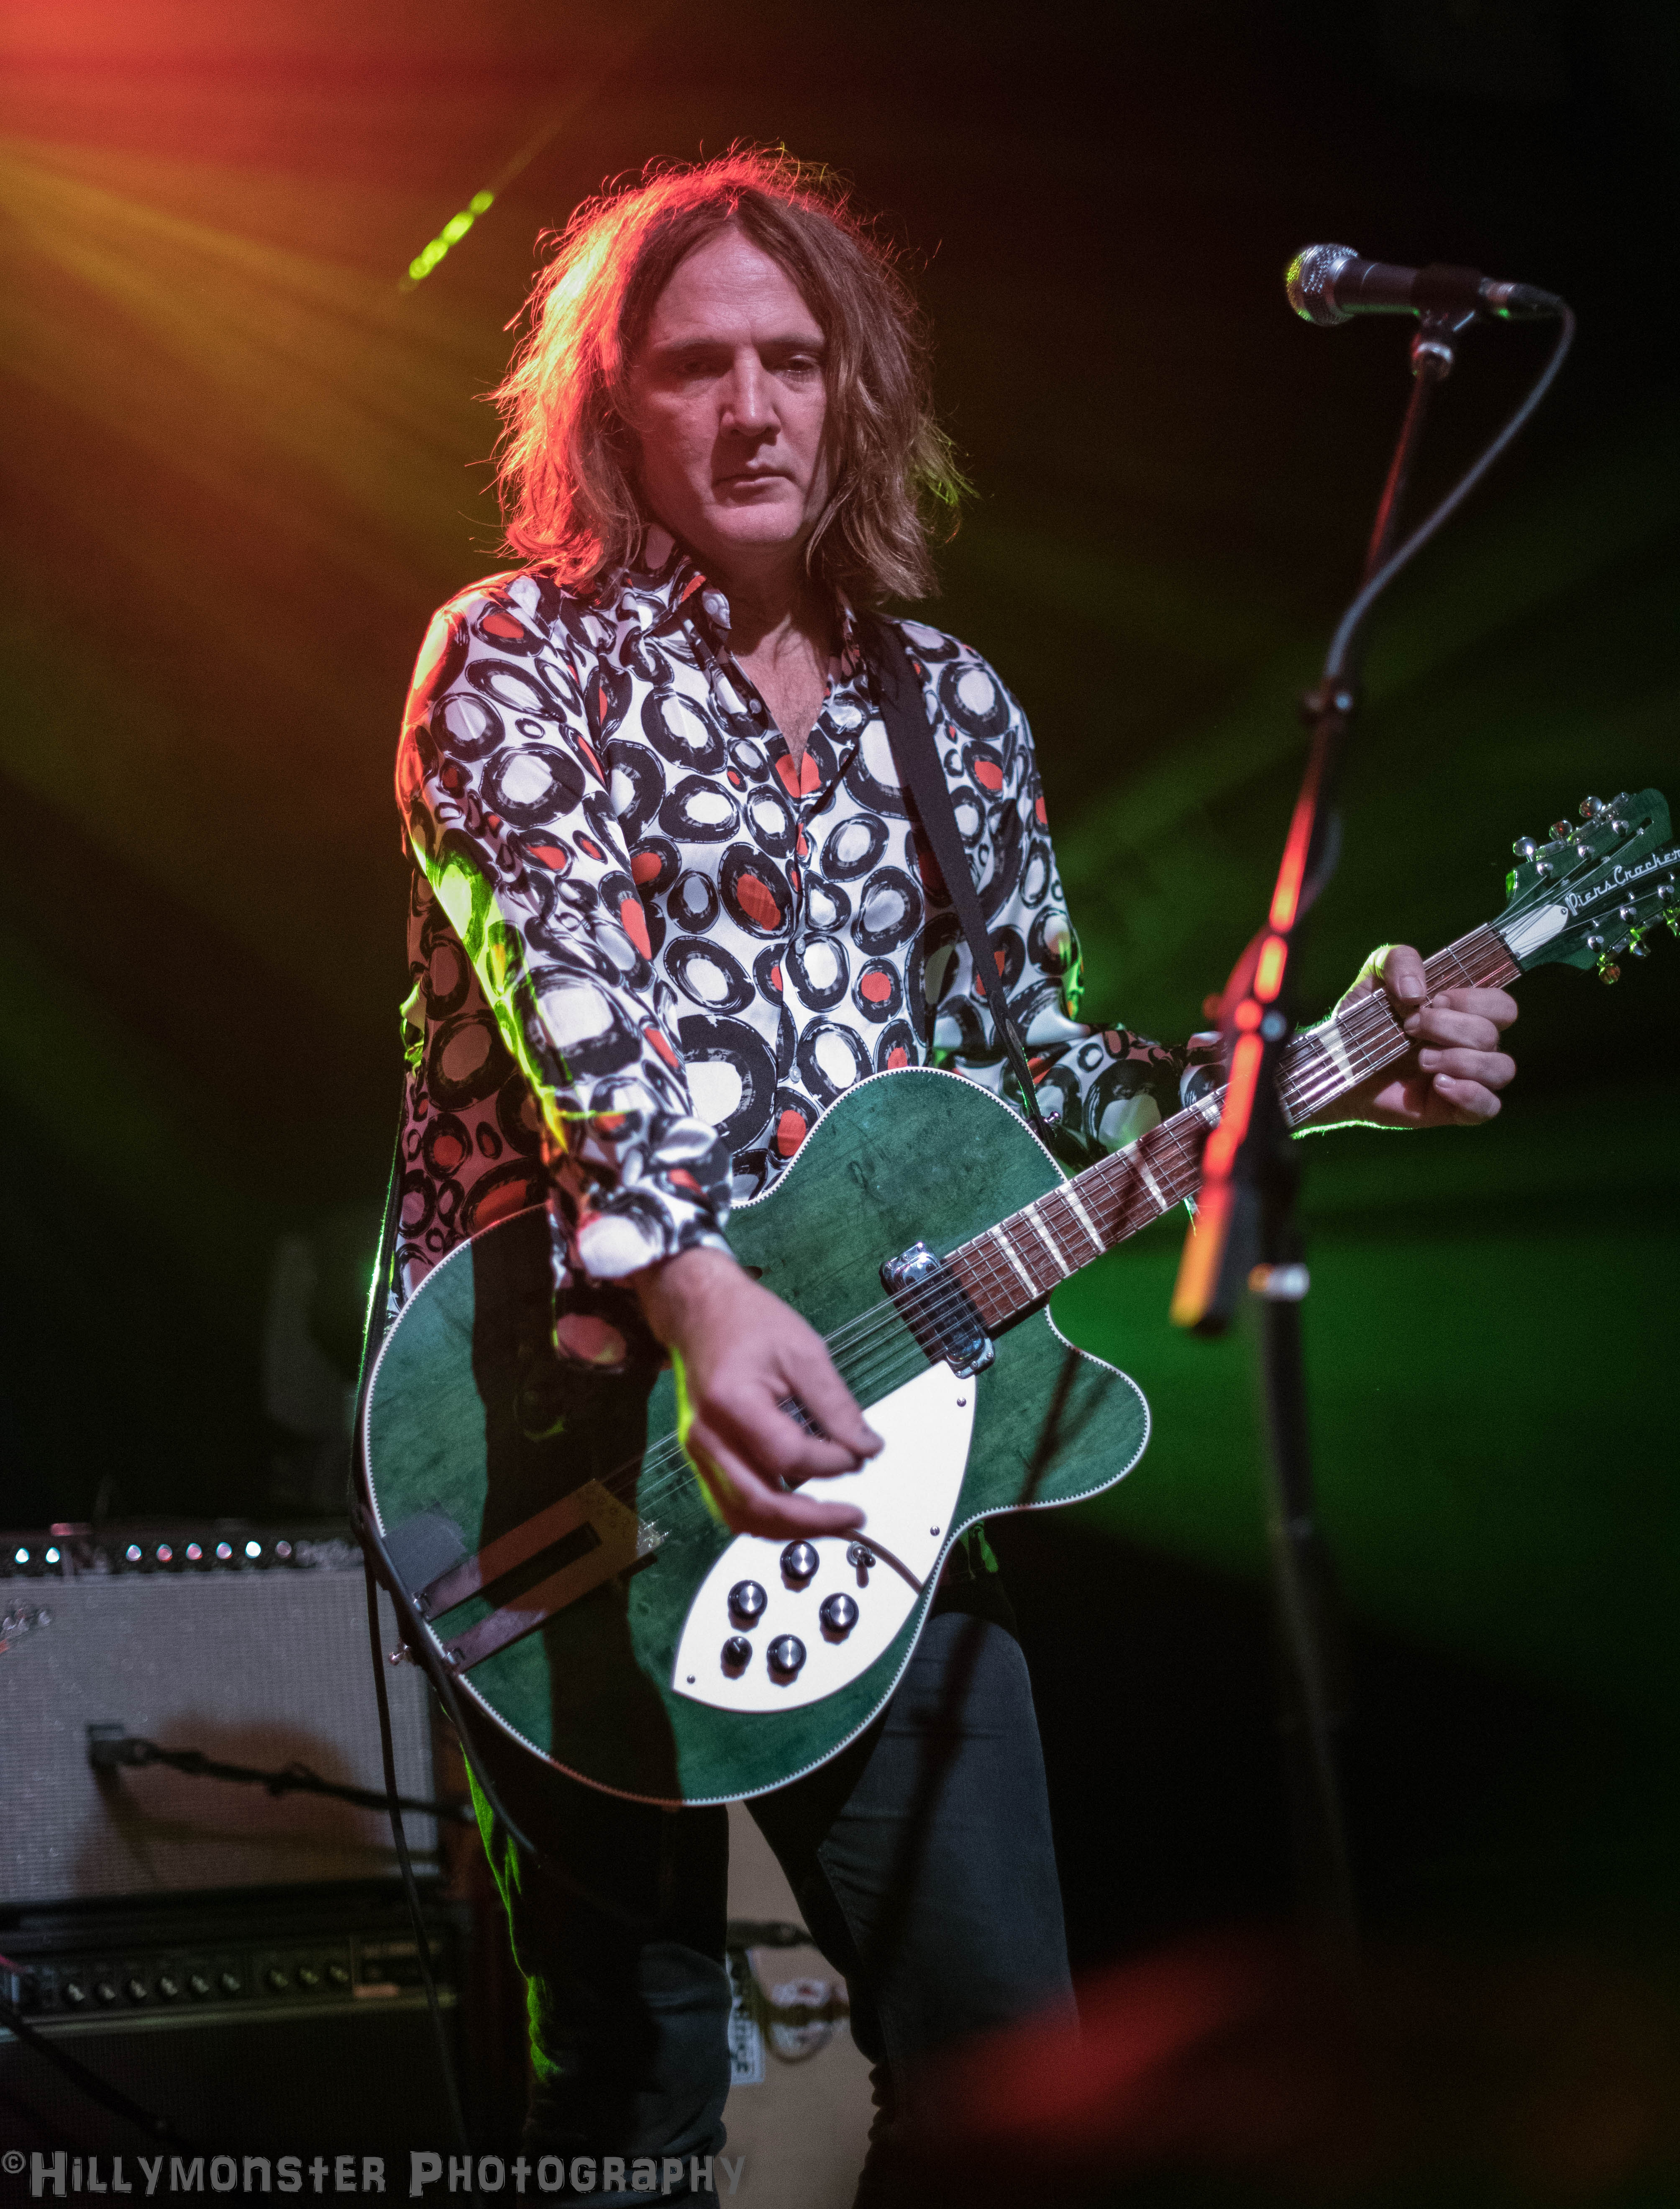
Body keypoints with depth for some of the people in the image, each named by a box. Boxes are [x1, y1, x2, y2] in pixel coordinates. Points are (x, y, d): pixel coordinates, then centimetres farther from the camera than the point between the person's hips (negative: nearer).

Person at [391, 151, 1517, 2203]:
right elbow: (566, 982, -18)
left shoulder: (952, 709, 14)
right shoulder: (519, 655, -1)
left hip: (863, 1436, 4)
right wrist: (688, 1288, -35)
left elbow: (1032, 1054, 20)